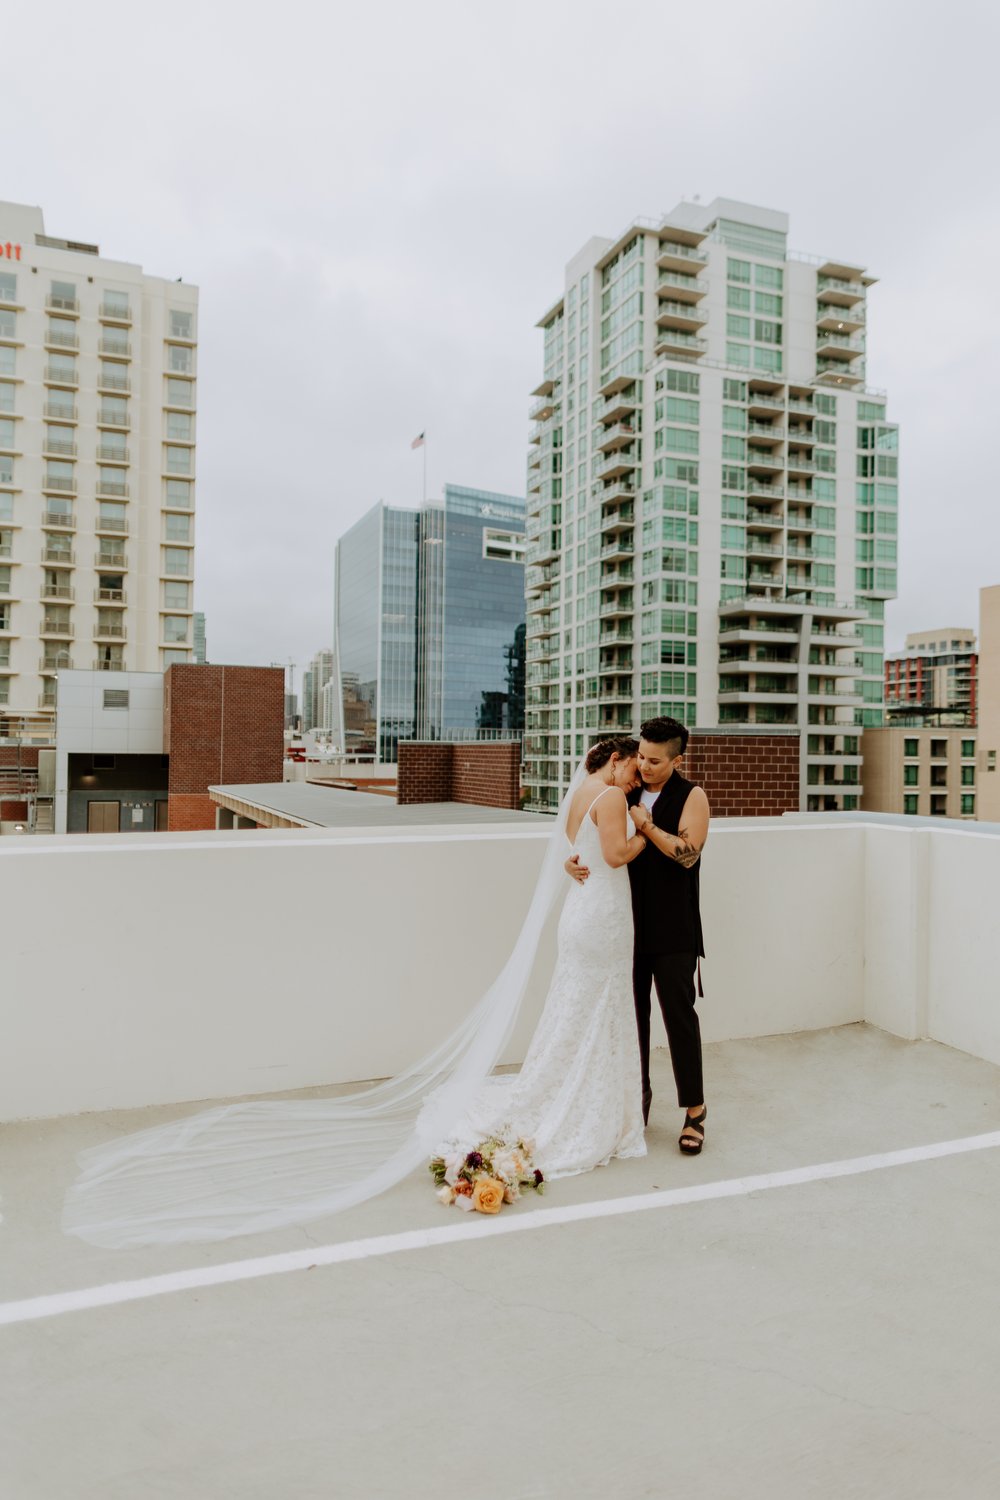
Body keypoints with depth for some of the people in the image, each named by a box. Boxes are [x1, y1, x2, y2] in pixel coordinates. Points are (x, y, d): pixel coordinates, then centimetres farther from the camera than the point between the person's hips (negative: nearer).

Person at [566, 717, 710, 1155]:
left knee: (679, 1014, 2)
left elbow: (687, 853, -17)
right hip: (630, 923, 4)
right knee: (632, 1013, 13)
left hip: (673, 928, -4)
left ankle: (694, 1110, 16)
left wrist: (646, 825, -20)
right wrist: (573, 860, -9)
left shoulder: (691, 796, -6)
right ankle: (638, 1099, 29)